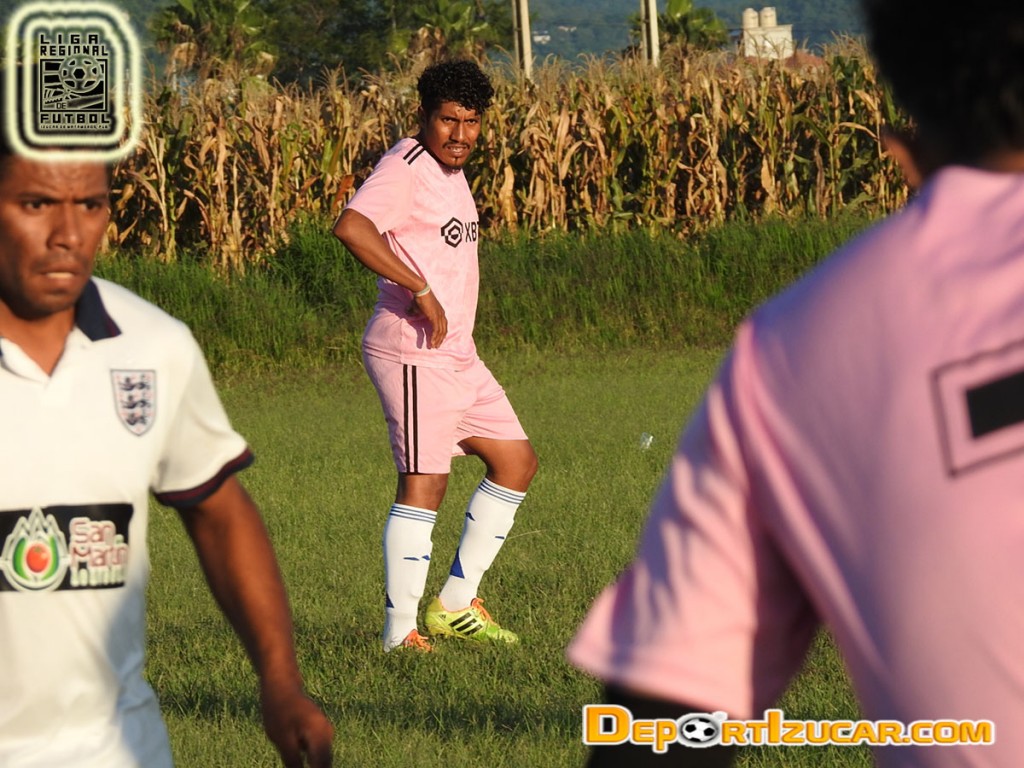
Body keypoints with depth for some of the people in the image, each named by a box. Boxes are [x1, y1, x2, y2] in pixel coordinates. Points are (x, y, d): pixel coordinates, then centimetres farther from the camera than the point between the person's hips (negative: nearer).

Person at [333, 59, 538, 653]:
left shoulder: (452, 170, 16)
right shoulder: (406, 168, -14)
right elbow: (351, 227, -30)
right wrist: (420, 290, -29)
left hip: (456, 355, 10)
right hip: (414, 353, -10)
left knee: (517, 463, 12)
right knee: (425, 484, -11)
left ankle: (456, 604, 16)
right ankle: (400, 632, -7)